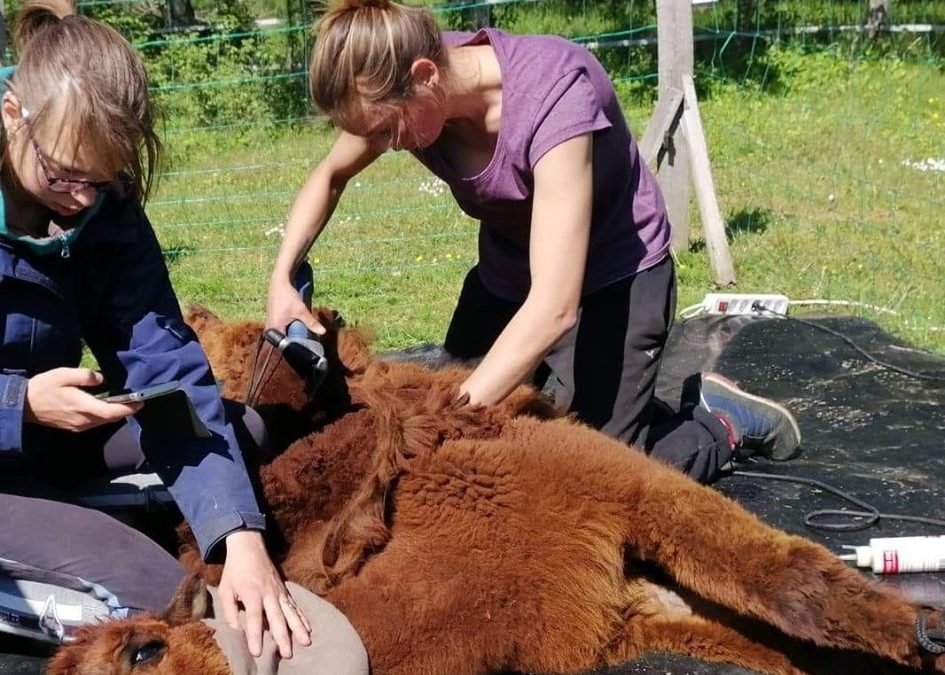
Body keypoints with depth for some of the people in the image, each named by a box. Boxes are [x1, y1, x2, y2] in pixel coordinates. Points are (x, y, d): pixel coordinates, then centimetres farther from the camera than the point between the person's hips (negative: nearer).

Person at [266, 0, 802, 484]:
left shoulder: (553, 95, -36)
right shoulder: (410, 88, -17)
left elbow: (553, 308, -39)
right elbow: (330, 176, 5)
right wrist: (283, 278, -11)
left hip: (613, 278, -6)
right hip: (509, 275, 6)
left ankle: (723, 423, 14)